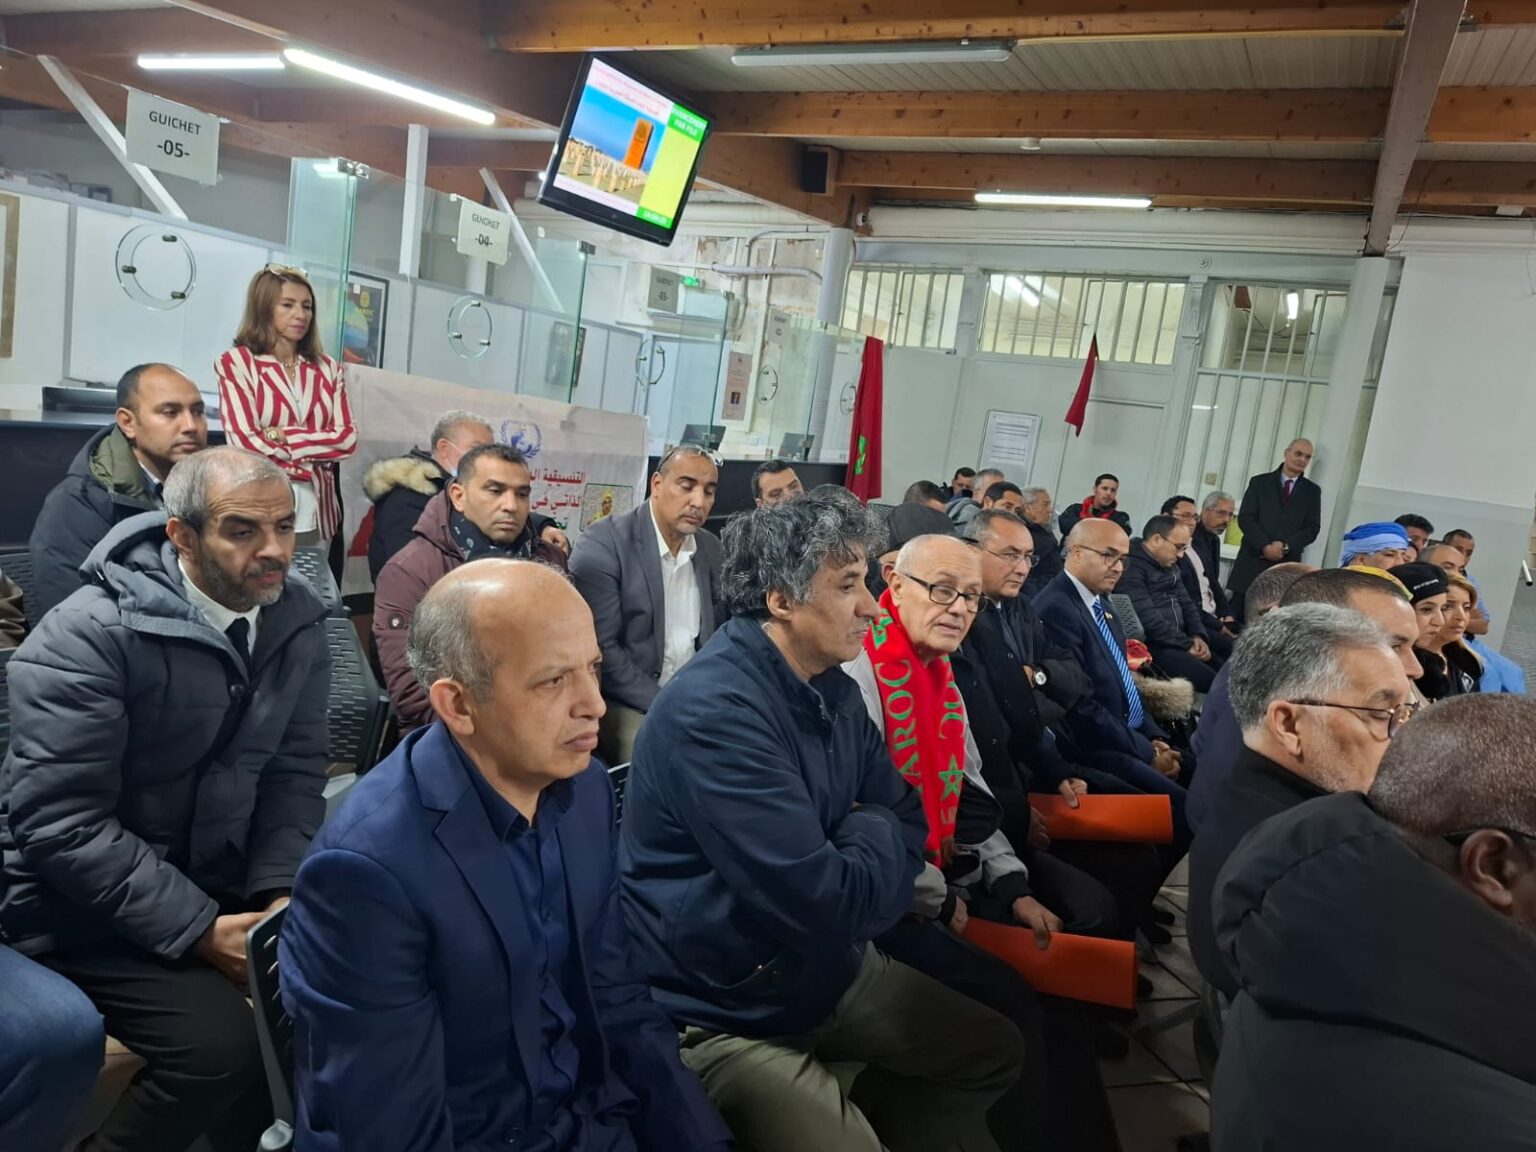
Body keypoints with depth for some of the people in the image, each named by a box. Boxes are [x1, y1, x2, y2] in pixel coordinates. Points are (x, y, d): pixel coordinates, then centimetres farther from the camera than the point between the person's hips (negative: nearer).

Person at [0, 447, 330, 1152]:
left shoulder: (297, 623, -3)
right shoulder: (88, 637, -20)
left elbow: (295, 770, 0)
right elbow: (60, 824, -23)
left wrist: (280, 892, -15)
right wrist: (200, 930, -25)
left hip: (220, 879, 6)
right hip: (87, 903, -5)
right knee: (222, 1040, -23)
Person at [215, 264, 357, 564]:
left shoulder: (328, 369, 10)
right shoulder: (236, 363, 0)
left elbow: (347, 438, 0)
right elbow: (245, 443, -9)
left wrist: (284, 436, -9)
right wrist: (311, 463, -4)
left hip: (317, 512, 3)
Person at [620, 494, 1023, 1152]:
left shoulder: (834, 691, 0)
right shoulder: (715, 711, -29)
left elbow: (907, 819, 3)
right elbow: (832, 902, -31)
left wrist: (863, 870, -17)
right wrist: (872, 833, -11)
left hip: (831, 966, 8)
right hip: (725, 1016, -8)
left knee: (995, 1051, 15)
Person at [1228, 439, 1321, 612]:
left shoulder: (1312, 491, 13)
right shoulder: (1259, 482, 8)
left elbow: (1312, 528, 5)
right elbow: (1245, 518, 0)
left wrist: (1285, 546, -11)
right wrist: (1265, 546, -12)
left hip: (1287, 565, 1)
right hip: (1254, 560, -1)